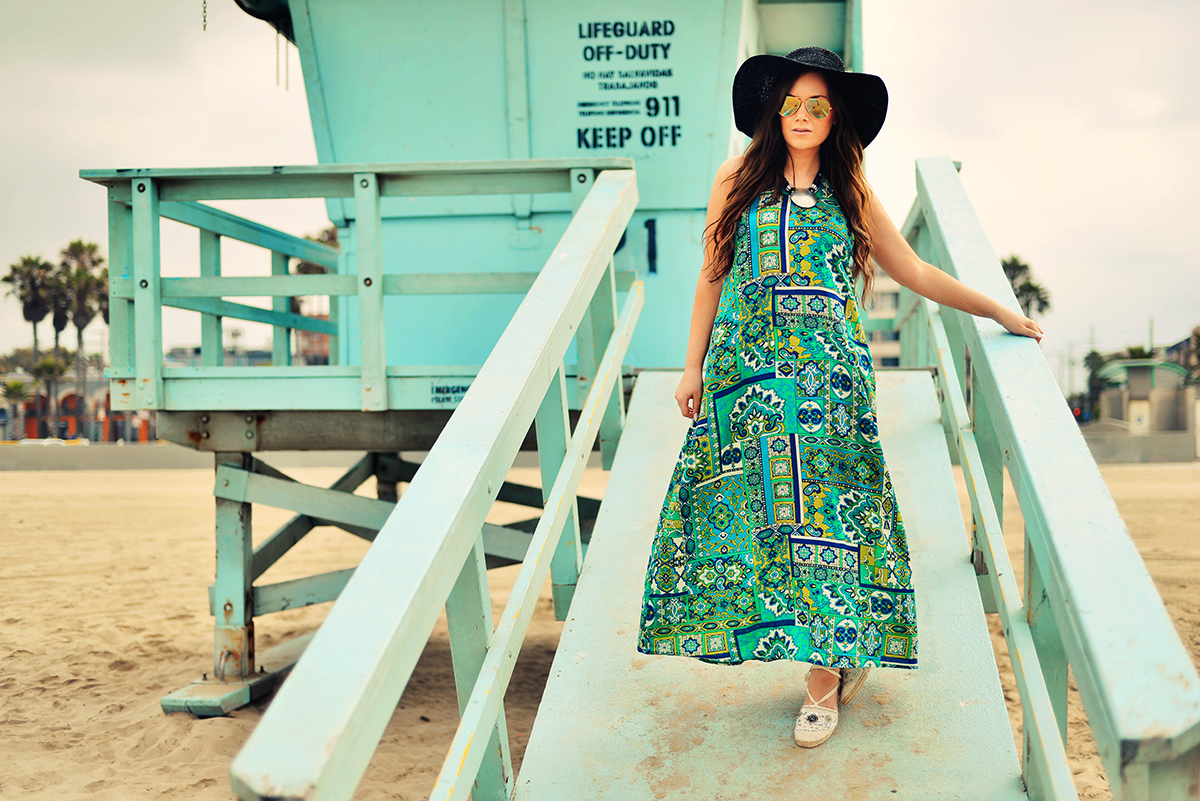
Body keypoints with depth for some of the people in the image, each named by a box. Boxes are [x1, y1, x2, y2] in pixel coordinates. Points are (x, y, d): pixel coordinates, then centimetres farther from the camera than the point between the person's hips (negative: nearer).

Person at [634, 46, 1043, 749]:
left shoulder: (850, 192, 8)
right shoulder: (739, 180, 6)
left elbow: (914, 272, 14)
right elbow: (712, 277, 10)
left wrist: (999, 311, 12)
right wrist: (694, 367, 7)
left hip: (829, 375, 0)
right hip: (748, 374, 1)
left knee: (825, 512, -3)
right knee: (755, 509, -1)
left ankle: (826, 675, 7)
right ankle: (846, 652, 16)